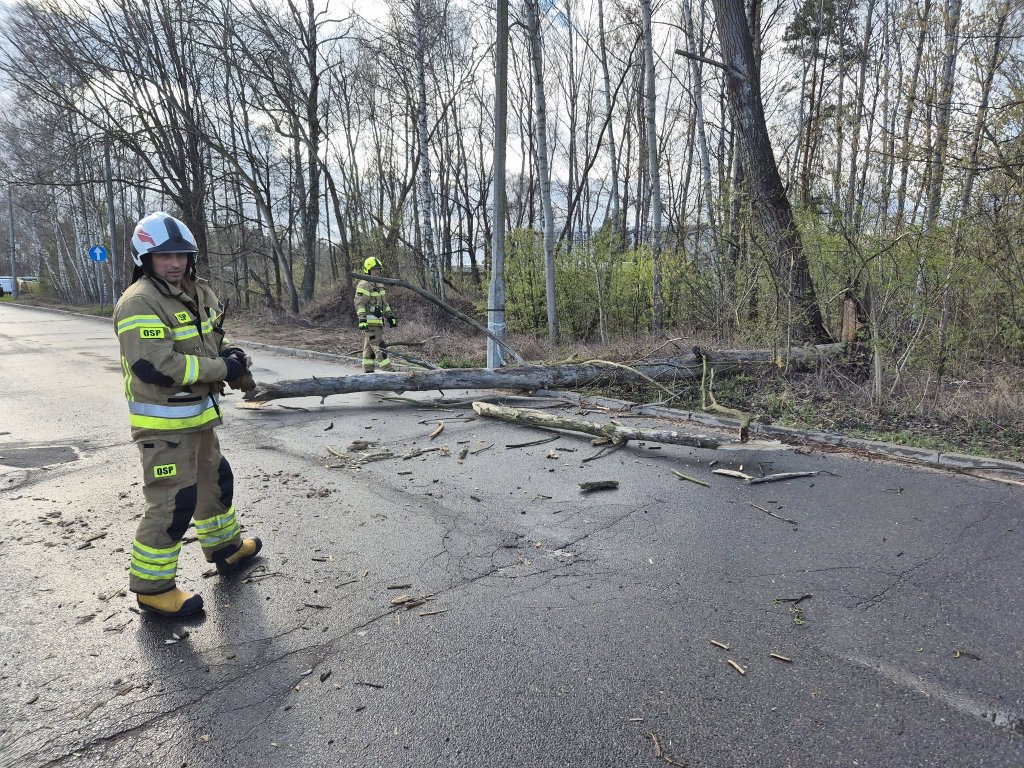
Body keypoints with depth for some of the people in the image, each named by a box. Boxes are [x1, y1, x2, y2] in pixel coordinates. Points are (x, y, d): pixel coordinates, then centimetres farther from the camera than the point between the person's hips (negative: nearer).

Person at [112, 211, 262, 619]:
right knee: (172, 503, -4)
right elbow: (155, 366, -29)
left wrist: (230, 354, -2)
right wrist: (221, 368, -23)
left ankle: (225, 546, 43)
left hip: (197, 415, 10)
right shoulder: (140, 302, -20)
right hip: (163, 423, -9)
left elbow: (210, 340, 22)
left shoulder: (198, 294, 8)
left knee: (215, 479, 23)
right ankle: (151, 586, 12)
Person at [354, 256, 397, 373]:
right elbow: (359, 303, -20)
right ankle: (388, 371, -15)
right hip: (370, 322, -10)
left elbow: (384, 302, 27)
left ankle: (368, 372, 18)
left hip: (378, 322, 10)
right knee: (379, 348, -12)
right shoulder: (364, 285, -12)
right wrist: (362, 319, -29)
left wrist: (390, 316, 23)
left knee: (369, 349, 13)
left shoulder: (379, 284, 18)